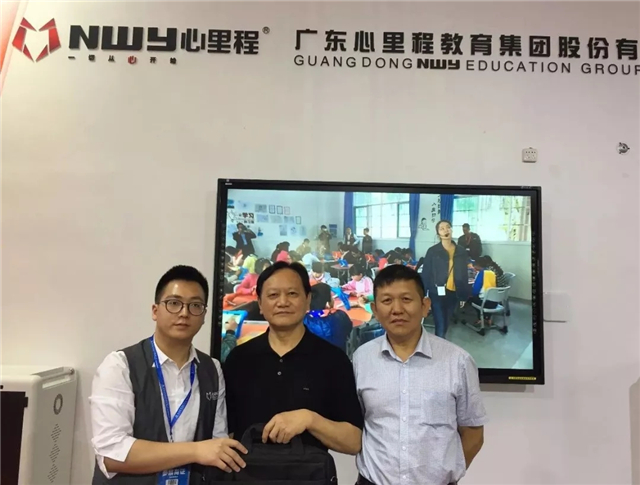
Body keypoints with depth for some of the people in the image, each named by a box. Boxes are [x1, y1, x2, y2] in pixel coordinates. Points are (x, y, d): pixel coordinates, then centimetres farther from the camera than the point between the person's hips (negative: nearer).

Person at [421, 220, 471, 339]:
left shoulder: (461, 251, 3)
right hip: (437, 293, -4)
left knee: (446, 324, 16)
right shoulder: (432, 251, -7)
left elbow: (465, 274, 9)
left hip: (453, 293, 4)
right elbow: (425, 274, -5)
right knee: (440, 326, -7)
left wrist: (464, 295, 8)